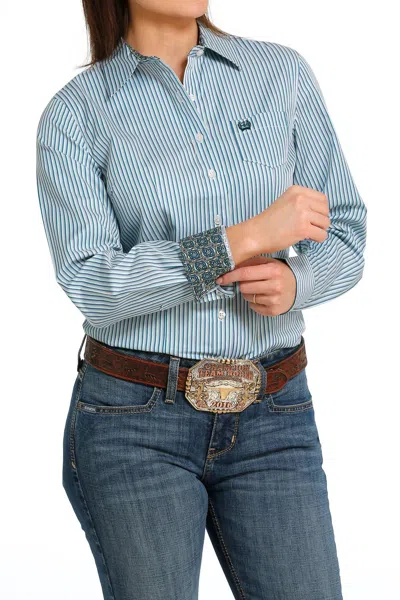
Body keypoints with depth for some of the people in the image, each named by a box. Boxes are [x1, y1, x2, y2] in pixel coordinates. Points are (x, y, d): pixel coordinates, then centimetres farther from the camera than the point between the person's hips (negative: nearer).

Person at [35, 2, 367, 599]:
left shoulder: (284, 72, 4)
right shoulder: (73, 115, -4)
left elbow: (342, 238, 6)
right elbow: (91, 286, -15)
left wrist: (293, 282, -16)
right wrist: (248, 237, -23)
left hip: (271, 420, 3)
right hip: (135, 422, -2)